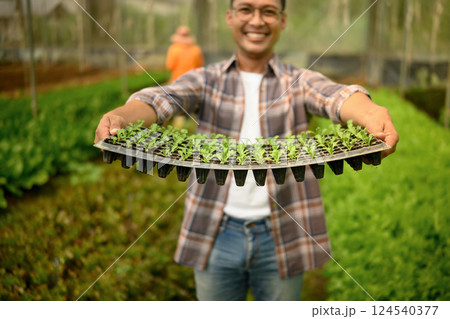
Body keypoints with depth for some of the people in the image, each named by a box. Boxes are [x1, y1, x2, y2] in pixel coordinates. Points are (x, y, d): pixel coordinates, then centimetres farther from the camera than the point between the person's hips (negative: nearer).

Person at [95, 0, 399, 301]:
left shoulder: (299, 82, 1)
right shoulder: (206, 80, 4)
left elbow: (336, 95, -20)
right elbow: (160, 98, -15)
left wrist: (371, 113, -44)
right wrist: (119, 116, -37)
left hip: (281, 235, 0)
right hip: (216, 232, 1)